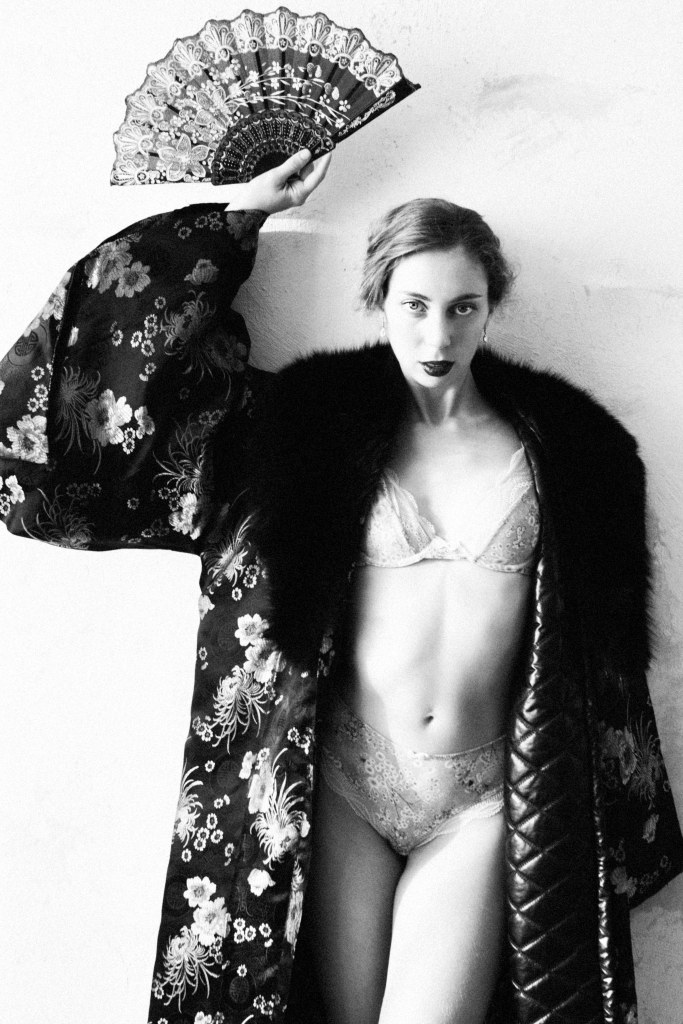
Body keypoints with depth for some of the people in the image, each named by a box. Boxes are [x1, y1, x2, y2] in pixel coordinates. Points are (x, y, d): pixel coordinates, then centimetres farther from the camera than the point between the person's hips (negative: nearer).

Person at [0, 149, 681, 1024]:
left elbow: (603, 660, 7)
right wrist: (239, 218, 0)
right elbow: (137, 366, -1)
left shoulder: (566, 446, 1)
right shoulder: (321, 421, 1)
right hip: (344, 785, 1)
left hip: (481, 805, 0)